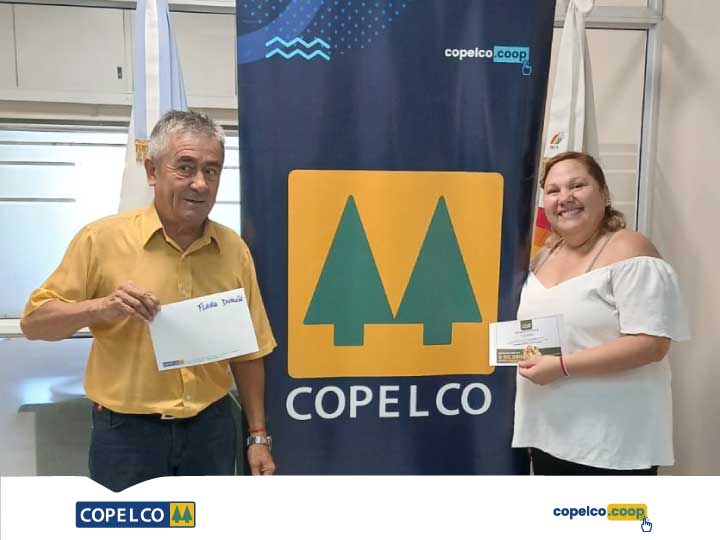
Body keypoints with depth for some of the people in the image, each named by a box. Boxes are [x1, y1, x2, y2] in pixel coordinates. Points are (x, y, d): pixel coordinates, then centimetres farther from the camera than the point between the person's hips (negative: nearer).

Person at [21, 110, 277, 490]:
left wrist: (258, 436, 7)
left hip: (211, 428, 3)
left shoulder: (234, 249, 1)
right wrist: (101, 306, -22)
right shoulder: (102, 238, -9)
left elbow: (246, 350, 7)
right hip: (126, 431, -3)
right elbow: (34, 322, -4)